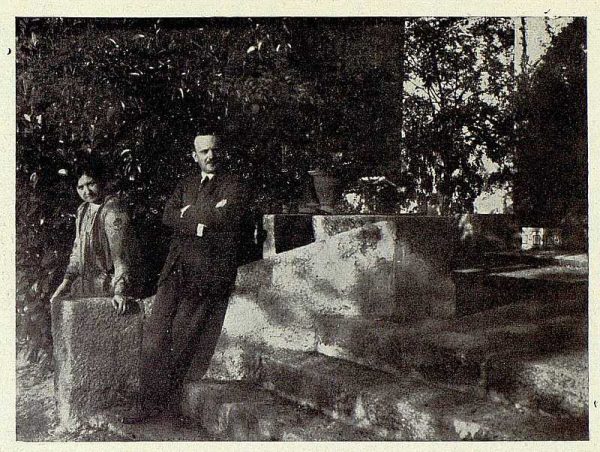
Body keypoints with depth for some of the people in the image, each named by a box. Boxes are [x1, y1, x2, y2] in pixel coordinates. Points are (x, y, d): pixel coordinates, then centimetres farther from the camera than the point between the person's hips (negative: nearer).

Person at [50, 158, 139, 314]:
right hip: (84, 282, 8)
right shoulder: (83, 210, 11)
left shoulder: (112, 211, -17)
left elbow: (120, 254, -23)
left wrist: (119, 292, -28)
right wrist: (66, 282, 11)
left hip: (106, 285, -8)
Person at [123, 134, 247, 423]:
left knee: (181, 335, -8)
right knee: (155, 331, -5)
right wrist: (203, 220, -7)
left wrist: (188, 213, 0)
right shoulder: (186, 185, 22)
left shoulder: (233, 185, 7)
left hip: (209, 269, -5)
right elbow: (168, 217, 7)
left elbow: (224, 217, -11)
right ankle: (151, 402, 1)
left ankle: (169, 397, 6)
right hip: (177, 266, 5)